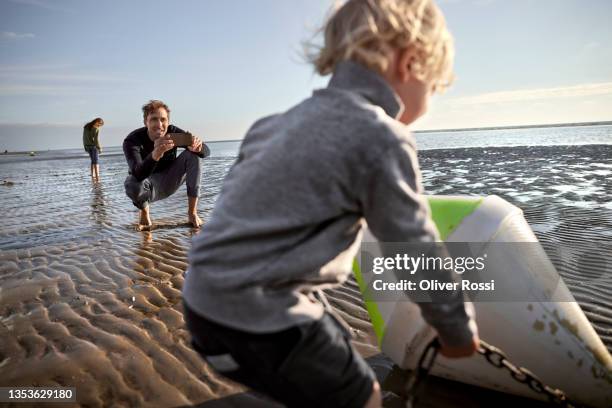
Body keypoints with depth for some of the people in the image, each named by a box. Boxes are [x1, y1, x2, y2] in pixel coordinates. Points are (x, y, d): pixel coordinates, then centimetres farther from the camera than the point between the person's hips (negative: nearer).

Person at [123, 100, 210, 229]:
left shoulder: (173, 132, -16)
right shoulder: (132, 141, -25)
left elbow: (206, 151, -22)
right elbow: (138, 174, -42)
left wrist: (197, 147, -48)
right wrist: (155, 155, -62)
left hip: (168, 183, 3)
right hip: (148, 187, -3)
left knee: (192, 155, -21)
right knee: (132, 184, -38)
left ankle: (192, 213, -15)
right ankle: (144, 213, -1)